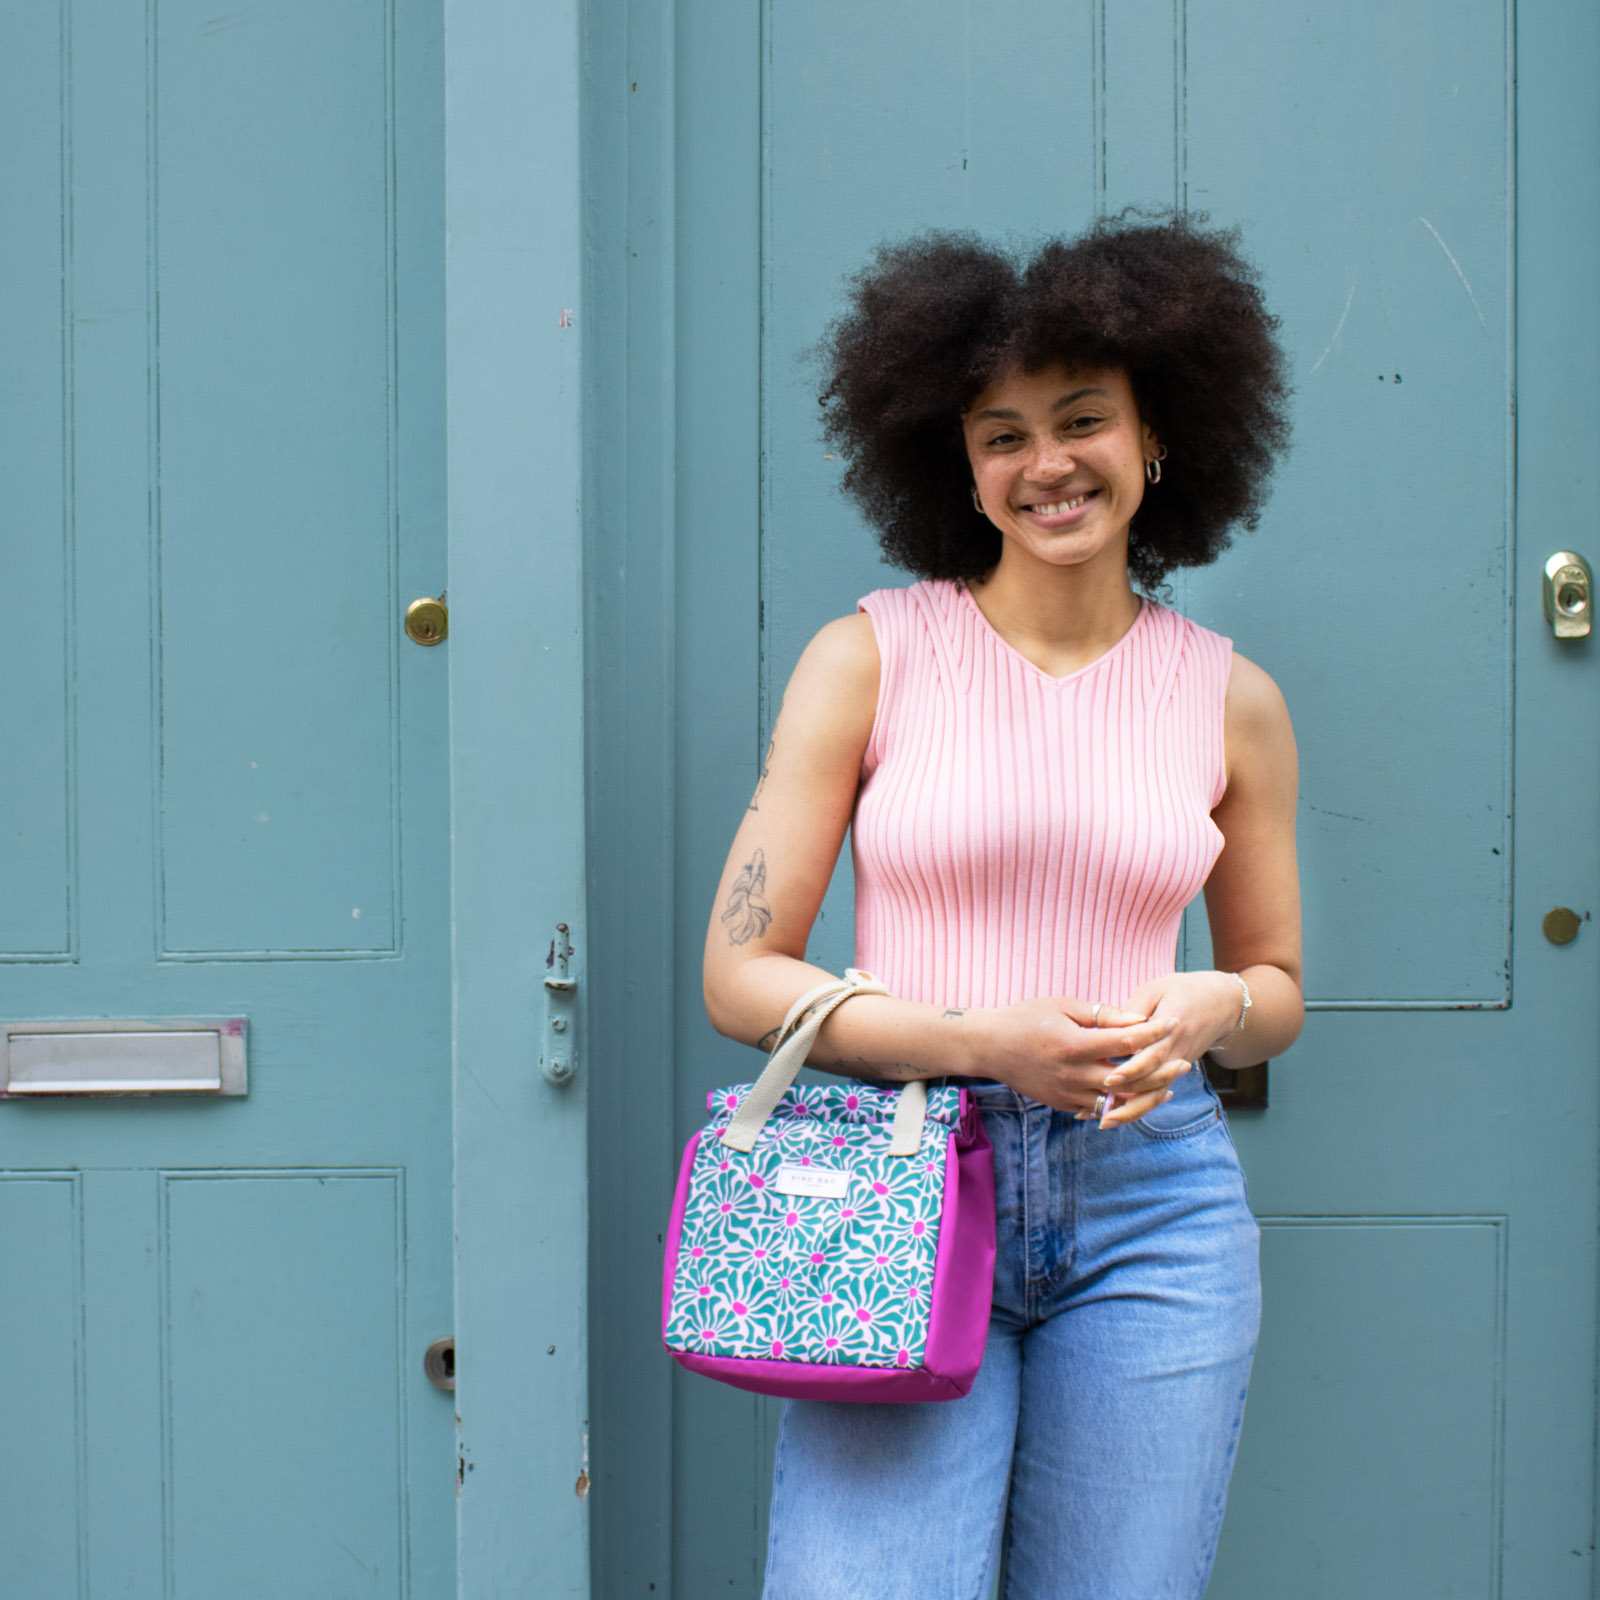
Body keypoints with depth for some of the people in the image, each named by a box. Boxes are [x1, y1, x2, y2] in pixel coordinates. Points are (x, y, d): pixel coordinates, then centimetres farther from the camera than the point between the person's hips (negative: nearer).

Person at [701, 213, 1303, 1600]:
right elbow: (740, 975, -2)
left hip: (1154, 1205, 3)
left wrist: (1208, 1009, -5)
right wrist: (984, 1040, -15)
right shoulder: (869, 657, -1)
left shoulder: (1231, 700, 7)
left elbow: (1278, 985, 19)